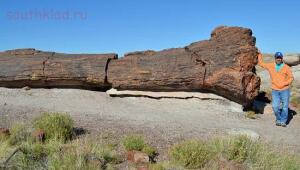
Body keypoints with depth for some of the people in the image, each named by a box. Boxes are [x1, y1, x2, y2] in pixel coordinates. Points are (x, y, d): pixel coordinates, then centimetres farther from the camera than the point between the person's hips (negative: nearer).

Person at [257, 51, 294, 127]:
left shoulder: (286, 67, -3)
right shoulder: (270, 66, 4)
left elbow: (291, 78, 2)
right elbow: (261, 63, 17)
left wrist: (284, 83, -12)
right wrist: (260, 55, 18)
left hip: (285, 90, -1)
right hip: (275, 90, 1)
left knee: (285, 107, 0)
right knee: (275, 107, -6)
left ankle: (283, 121, 15)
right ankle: (278, 119, 17)